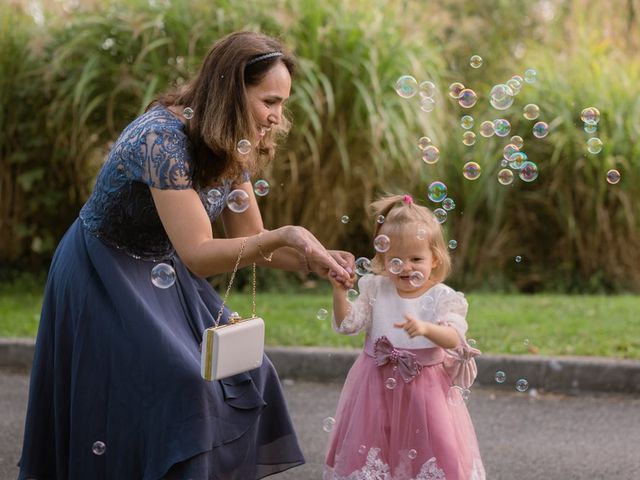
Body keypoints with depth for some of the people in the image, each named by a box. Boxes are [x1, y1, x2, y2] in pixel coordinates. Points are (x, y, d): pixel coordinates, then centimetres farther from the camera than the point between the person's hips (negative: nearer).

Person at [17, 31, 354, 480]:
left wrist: (314, 259, -16)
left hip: (163, 277, 8)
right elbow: (198, 254, -33)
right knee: (180, 390, -13)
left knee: (238, 374, 3)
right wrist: (283, 236, -42)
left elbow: (249, 241, 0)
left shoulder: (233, 149, -5)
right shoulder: (163, 138, -31)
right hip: (103, 278, -8)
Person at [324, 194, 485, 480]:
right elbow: (347, 325, -2)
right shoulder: (375, 290, 0)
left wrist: (425, 329, -43)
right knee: (370, 449, 9)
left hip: (424, 388, -2)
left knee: (431, 446, 0)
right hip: (378, 385, 2)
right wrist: (339, 292, -17)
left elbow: (453, 339, -23)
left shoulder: (441, 297, -9)